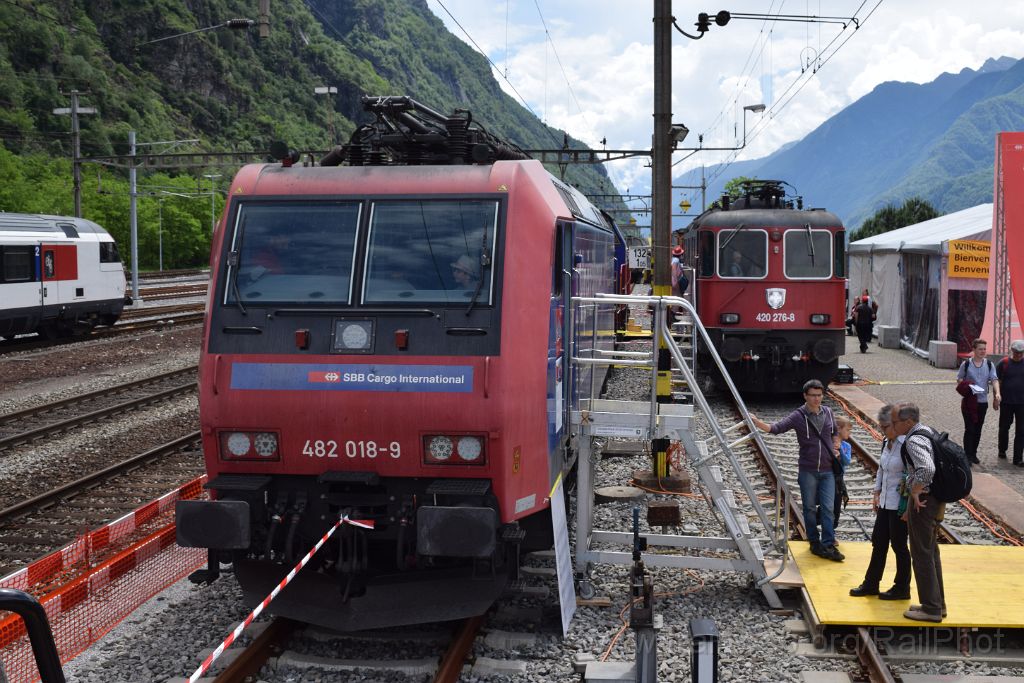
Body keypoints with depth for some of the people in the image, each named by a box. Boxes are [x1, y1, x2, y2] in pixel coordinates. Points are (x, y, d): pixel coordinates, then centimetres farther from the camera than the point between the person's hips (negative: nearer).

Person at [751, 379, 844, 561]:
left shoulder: (828, 413, 3)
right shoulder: (798, 416, -9)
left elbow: (835, 433, 20)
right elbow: (776, 428, -19)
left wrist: (835, 450, 4)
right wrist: (757, 422, -35)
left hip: (827, 470, 3)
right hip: (808, 471, -3)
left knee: (828, 508, 0)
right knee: (810, 508, 7)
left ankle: (828, 546, 3)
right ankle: (815, 544, 19)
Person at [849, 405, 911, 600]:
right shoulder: (886, 443, 7)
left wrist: (908, 506, -20)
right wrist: (877, 492, 16)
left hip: (900, 505, -9)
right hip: (885, 502, 9)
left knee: (899, 545, 4)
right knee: (878, 542, 15)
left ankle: (902, 588, 18)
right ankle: (871, 584, 27)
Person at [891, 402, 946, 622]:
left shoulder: (914, 441, -22)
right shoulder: (927, 431, 9)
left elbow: (927, 469, -38)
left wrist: (915, 491, -23)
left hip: (922, 501, -10)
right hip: (936, 500, 10)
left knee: (922, 554, 0)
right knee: (931, 552, 19)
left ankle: (931, 609, 7)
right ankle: (937, 604, 28)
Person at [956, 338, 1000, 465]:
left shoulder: (990, 365, 3)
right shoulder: (966, 364, -3)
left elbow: (994, 379, -6)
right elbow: (959, 378, 4)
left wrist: (997, 393, -24)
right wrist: (966, 386, -18)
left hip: (983, 401, 3)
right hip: (969, 401, -3)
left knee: (978, 429, 10)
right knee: (969, 429, -6)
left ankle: (973, 453, 22)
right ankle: (967, 455, -2)